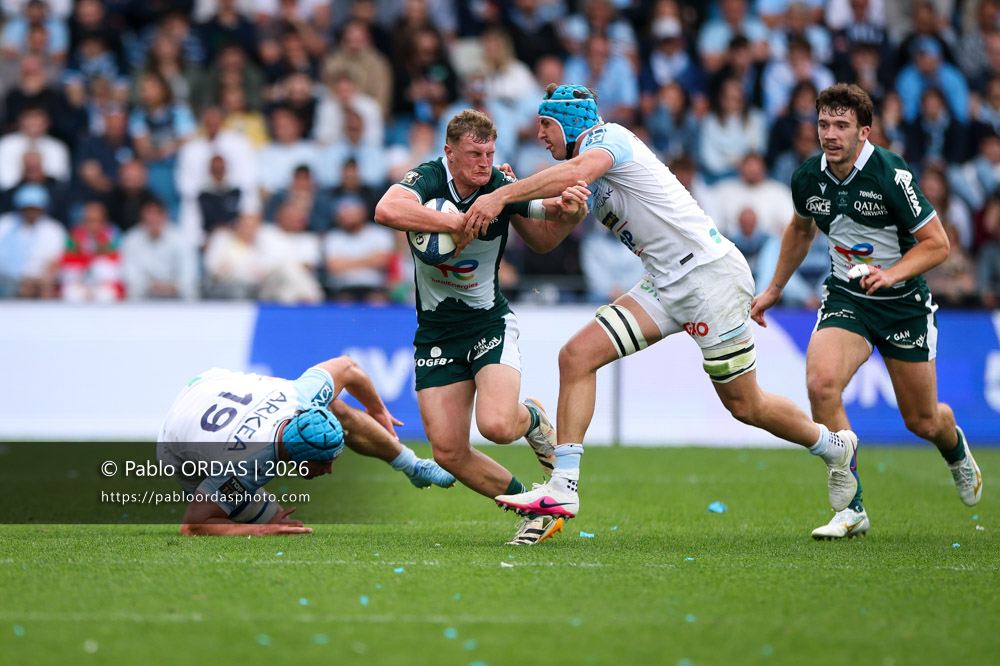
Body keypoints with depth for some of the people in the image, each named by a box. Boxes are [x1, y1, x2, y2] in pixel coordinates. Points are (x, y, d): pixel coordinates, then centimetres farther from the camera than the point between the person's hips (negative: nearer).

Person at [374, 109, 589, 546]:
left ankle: (533, 419, 12)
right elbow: (387, 210, -38)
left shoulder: (504, 189, -10)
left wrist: (567, 216, -13)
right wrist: (456, 223, -36)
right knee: (448, 452, -5)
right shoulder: (427, 179, -15)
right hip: (435, 332, 1)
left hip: (489, 322, -1)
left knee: (497, 424, -26)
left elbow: (541, 241, 8)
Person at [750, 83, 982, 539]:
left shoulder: (891, 175, -21)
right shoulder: (807, 178, -6)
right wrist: (774, 289, 24)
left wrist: (890, 274, -28)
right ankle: (851, 508, -16)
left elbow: (937, 243, -14)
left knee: (922, 422, 7)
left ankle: (956, 449, 48)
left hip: (904, 302, -3)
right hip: (845, 297, 3)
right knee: (821, 382, -26)